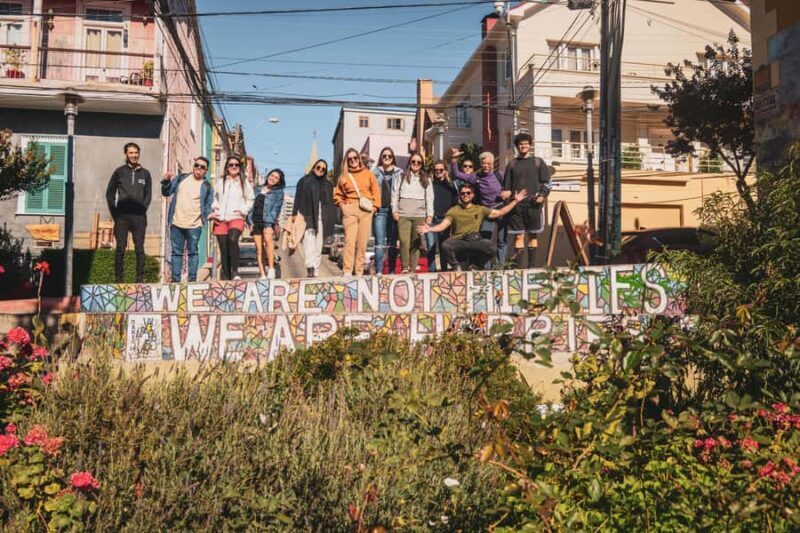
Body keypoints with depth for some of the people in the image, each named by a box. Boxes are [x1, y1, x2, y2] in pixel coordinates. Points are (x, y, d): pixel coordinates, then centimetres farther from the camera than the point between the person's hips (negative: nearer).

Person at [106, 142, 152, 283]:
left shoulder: (145, 173, 10)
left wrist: (142, 210, 0)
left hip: (139, 217, 1)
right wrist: (114, 213, 1)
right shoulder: (119, 171, 7)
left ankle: (140, 279, 6)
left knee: (140, 249, 2)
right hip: (122, 216, -1)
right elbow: (110, 193, 8)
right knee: (120, 248, 0)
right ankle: (118, 279, 5)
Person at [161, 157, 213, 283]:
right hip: (176, 223, 2)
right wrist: (166, 182, -6)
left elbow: (208, 206, 7)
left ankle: (192, 279, 7)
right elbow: (167, 193, 11)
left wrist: (209, 215, -14)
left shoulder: (207, 187, 6)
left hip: (194, 225, -2)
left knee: (193, 252, 3)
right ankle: (175, 279, 10)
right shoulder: (181, 178, 10)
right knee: (176, 252, 5)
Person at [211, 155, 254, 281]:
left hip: (236, 218, -3)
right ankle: (225, 277, 6)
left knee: (233, 239, -30)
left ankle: (235, 272, -29)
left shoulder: (244, 182, 13)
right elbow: (214, 198, 21)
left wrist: (243, 210, -1)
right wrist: (213, 211, 5)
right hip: (220, 219, 3)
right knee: (224, 249, 1)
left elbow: (250, 200, 15)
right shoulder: (220, 181, 17)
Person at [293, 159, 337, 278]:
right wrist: (295, 214, -5)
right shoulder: (304, 181, 10)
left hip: (321, 218, 3)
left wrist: (332, 218, 8)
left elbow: (330, 202, 17)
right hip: (307, 216, -3)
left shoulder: (328, 185, 19)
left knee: (318, 245, 1)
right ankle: (310, 266, -31)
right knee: (309, 241, -18)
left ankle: (315, 271, 4)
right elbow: (298, 199, 4)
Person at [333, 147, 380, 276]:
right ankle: (347, 271, -13)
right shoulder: (343, 177, 11)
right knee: (350, 241, -11)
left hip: (366, 211, 1)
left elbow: (376, 191, 9)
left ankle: (359, 271, 3)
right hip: (350, 211, -1)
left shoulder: (368, 174, 11)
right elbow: (337, 195, 16)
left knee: (363, 242, -2)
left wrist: (375, 207, 1)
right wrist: (343, 205, 3)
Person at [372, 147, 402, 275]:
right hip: (380, 210, -1)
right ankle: (378, 271, -9)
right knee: (380, 242, -8)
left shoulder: (399, 173, 12)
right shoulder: (376, 172, 12)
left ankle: (392, 270, 12)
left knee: (393, 242, 5)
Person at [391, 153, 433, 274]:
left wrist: (430, 214, 4)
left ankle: (413, 269, 2)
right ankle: (404, 268, -8)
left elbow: (429, 198, 13)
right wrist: (395, 210, 0)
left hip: (419, 215, 1)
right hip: (403, 215, -1)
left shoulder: (426, 179, 17)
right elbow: (395, 194, 9)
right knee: (404, 242, -14)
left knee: (416, 243, -2)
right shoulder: (402, 177, 12)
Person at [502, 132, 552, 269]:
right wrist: (506, 192, -2)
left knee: (533, 235, 3)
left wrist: (542, 195, -9)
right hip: (517, 205, 1)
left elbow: (546, 181, 6)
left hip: (533, 204, -1)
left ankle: (532, 265, 9)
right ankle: (520, 265, 0)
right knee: (519, 235, -3)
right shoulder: (512, 164, 15)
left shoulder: (538, 162, 11)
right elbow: (506, 184, 17)